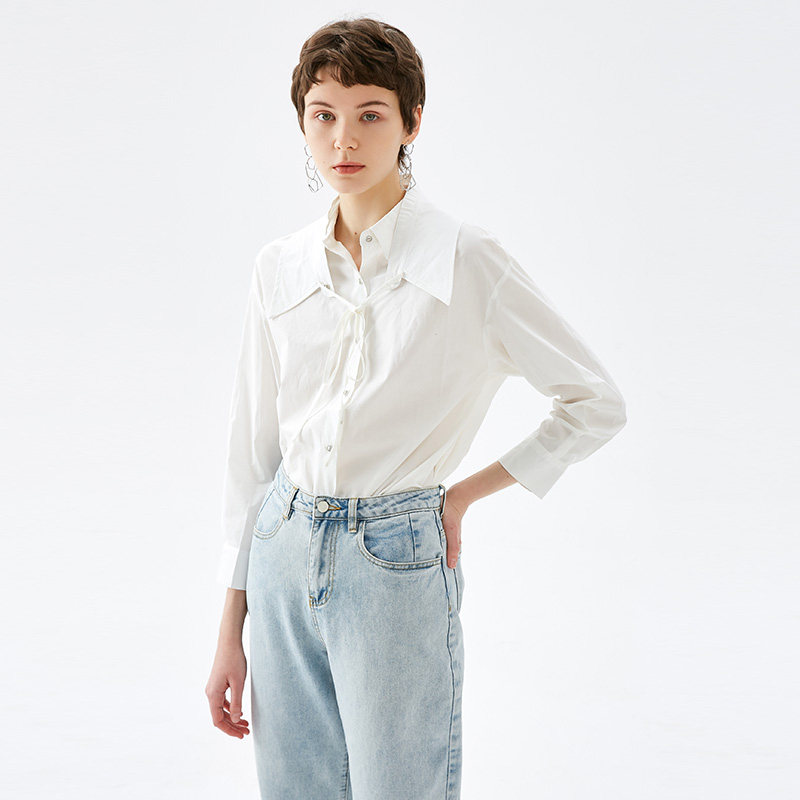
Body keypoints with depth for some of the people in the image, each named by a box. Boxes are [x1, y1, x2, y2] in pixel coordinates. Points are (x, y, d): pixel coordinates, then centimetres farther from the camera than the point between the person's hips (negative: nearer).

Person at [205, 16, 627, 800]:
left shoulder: (466, 260, -10)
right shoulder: (279, 268, 3)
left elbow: (597, 403, -2)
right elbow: (253, 450, 8)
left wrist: (466, 493, -4)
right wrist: (230, 633, 9)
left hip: (396, 562, -4)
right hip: (283, 553, 4)